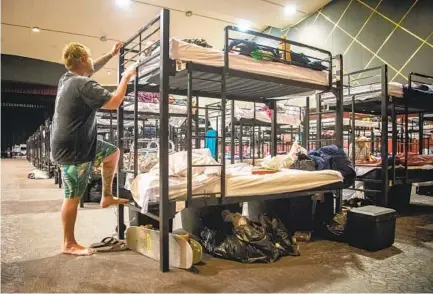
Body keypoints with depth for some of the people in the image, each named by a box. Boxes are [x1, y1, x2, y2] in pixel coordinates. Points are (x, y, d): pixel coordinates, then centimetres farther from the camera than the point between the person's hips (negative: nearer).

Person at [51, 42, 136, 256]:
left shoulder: (68, 78, 7)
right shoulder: (83, 85, -24)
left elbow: (91, 69, 26)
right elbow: (114, 103, -25)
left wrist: (111, 54, 28)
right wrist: (126, 78, -12)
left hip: (78, 144, 10)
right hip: (73, 150, -10)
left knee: (112, 153, 22)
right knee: (73, 197, -1)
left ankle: (107, 196, 28)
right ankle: (68, 244, 13)